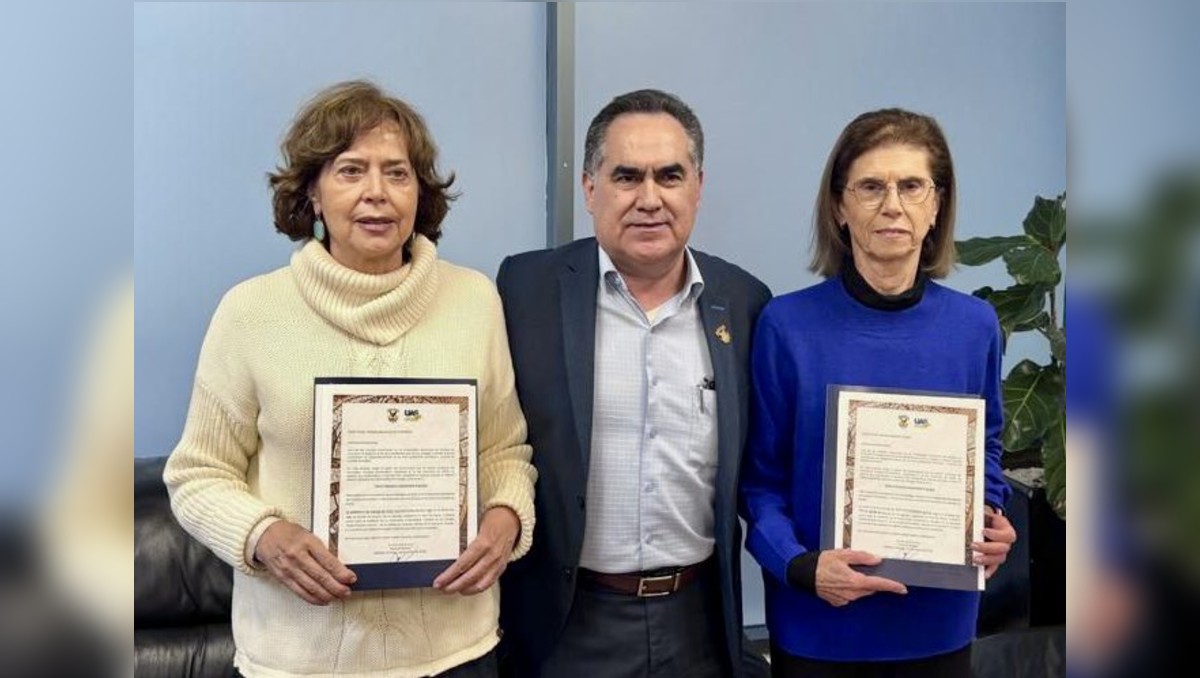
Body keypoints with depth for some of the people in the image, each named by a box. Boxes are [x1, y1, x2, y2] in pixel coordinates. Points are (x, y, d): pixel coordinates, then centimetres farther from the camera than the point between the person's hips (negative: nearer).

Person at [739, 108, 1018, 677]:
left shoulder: (975, 326, -3)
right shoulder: (786, 326, -12)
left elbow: (984, 449, 10)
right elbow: (760, 477, -7)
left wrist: (993, 525, -8)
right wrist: (801, 565, -22)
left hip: (939, 620, 3)